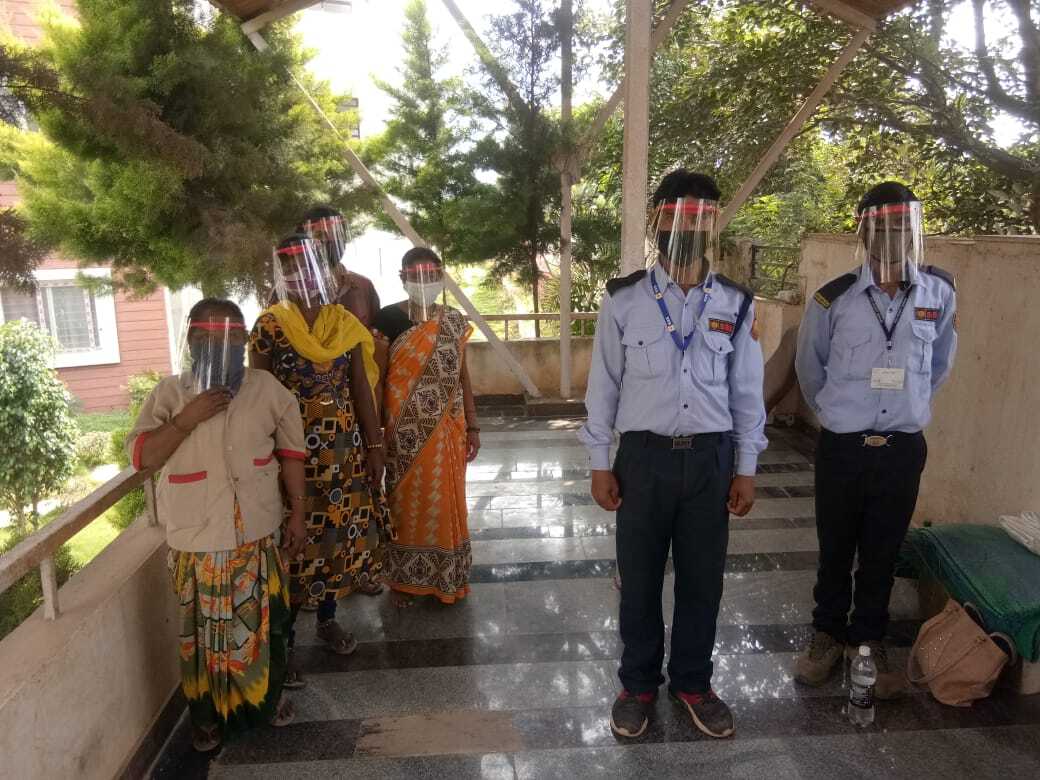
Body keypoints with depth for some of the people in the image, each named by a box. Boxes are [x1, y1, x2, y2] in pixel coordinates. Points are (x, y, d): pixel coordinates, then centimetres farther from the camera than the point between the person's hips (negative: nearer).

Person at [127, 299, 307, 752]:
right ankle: (209, 715, 35)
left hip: (257, 537, 1)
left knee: (264, 624, 14)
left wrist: (297, 514, 2)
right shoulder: (169, 394, -5)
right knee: (203, 631, 13)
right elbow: (141, 456, -10)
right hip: (195, 543, 0)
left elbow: (290, 453, 2)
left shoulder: (267, 389, -4)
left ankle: (268, 697, 39)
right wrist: (187, 419, -23)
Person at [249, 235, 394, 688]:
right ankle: (285, 642, 15)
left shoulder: (345, 324, 5)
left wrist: (374, 446, 6)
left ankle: (328, 620, 31)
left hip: (345, 447, 4)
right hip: (292, 449, -4)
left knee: (343, 530, 11)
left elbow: (361, 389, 7)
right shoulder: (268, 327, -5)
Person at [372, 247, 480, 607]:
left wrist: (472, 425, 8)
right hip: (406, 431, -3)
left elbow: (462, 375, 10)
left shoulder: (454, 321, 6)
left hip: (447, 429, 3)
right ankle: (403, 578, 25)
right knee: (407, 503, 8)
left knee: (447, 502, 11)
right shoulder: (388, 319, -5)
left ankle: (447, 576, 28)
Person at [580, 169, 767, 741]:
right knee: (639, 579, 11)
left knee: (702, 579, 13)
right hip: (644, 456, -1)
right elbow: (604, 386, -1)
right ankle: (638, 683, 33)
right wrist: (599, 464, -2)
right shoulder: (623, 300, -4)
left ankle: (692, 682, 36)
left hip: (710, 457, 2)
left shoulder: (735, 304, 2)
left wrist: (746, 469, 4)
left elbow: (746, 391, 6)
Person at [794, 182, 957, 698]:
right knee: (835, 550, 12)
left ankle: (869, 640, 33)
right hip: (842, 447, -1)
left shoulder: (940, 293, -3)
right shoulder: (834, 298, -9)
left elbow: (939, 365, 15)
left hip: (903, 448, 2)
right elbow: (809, 368, 7)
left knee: (882, 554, 14)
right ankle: (828, 634, 32)